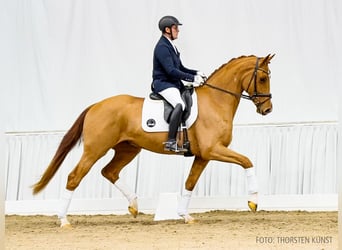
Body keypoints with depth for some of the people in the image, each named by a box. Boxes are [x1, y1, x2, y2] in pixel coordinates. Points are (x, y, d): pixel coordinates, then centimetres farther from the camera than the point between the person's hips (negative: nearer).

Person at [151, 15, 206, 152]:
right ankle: (171, 141, -40)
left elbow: (180, 68, 24)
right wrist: (192, 78, -20)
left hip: (174, 84, 11)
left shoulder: (170, 46, 18)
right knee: (180, 104, -34)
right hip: (163, 83, -11)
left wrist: (196, 73, 7)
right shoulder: (162, 47, -14)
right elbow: (171, 71, -22)